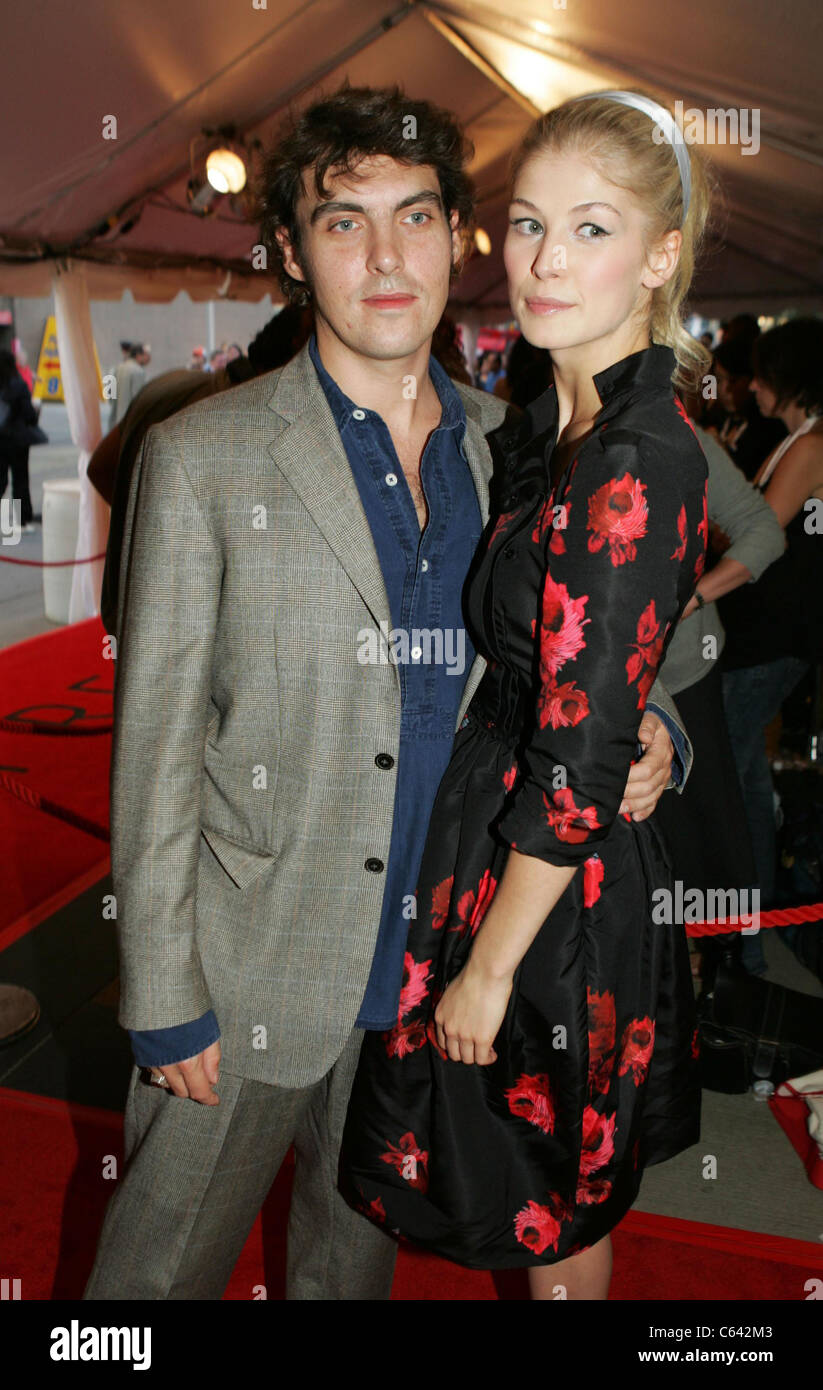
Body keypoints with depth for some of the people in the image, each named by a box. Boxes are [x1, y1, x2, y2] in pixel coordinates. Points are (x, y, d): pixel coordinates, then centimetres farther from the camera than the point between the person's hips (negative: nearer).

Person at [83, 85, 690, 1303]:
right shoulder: (202, 460, -10)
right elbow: (155, 749, -10)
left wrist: (645, 728, -11)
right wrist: (164, 1001, -10)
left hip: (434, 970, 4)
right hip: (249, 971, -3)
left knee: (358, 1255, 25)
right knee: (163, 1265, 14)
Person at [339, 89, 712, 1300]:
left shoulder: (634, 470, -27)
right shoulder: (561, 425, 3)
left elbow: (579, 771, -25)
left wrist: (488, 967, -17)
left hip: (560, 888, -8)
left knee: (550, 1207, 17)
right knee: (559, 1190, 29)